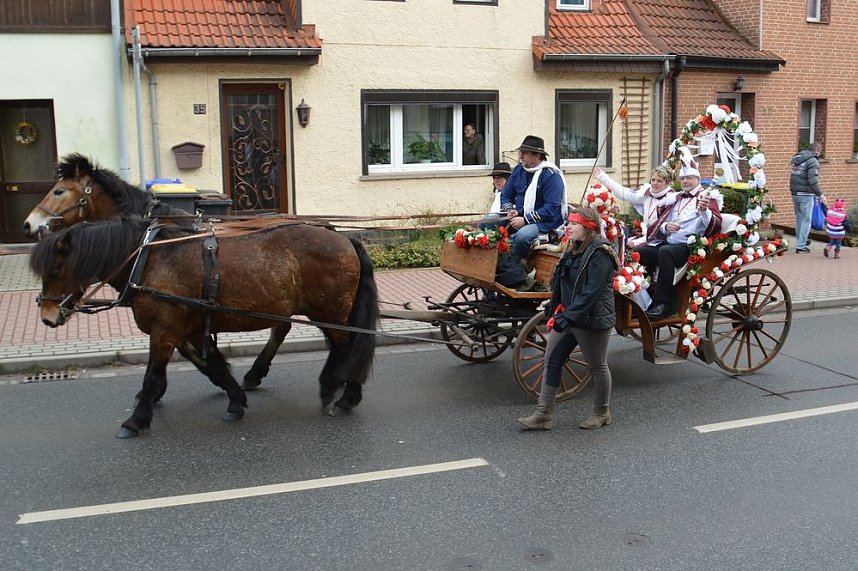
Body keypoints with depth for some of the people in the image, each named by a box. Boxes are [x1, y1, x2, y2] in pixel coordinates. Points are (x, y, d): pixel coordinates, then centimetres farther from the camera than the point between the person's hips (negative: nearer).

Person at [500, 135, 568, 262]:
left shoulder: (551, 175, -13)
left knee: (522, 236, -38)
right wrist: (509, 210, -4)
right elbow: (505, 195, 18)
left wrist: (525, 220, -23)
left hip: (545, 222, -7)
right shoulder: (518, 170, 10)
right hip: (519, 217, 7)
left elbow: (552, 208, -20)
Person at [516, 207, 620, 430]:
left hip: (592, 320, -9)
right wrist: (555, 307, 12)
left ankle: (601, 413, 27)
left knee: (598, 366, 9)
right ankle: (544, 414, 8)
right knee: (551, 360, 5)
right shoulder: (574, 249, 11)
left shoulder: (599, 253, -18)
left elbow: (591, 292, -25)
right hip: (567, 315, 9)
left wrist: (568, 316, -27)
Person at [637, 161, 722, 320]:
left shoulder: (707, 197, 7)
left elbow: (715, 226, -8)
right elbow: (660, 222, 21)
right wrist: (666, 226, -3)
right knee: (636, 252, -15)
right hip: (665, 242, 7)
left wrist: (704, 210, -27)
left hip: (688, 246, -6)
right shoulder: (675, 198, 24)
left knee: (665, 252, -36)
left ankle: (661, 304, -33)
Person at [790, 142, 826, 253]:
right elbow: (813, 181, -19)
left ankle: (800, 242, 28)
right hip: (806, 194, -7)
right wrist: (820, 195, -12)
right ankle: (801, 246, 1)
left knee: (799, 218, 18)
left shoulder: (797, 159, 11)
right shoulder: (813, 162, -12)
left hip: (794, 193, 7)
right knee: (806, 220, 1)